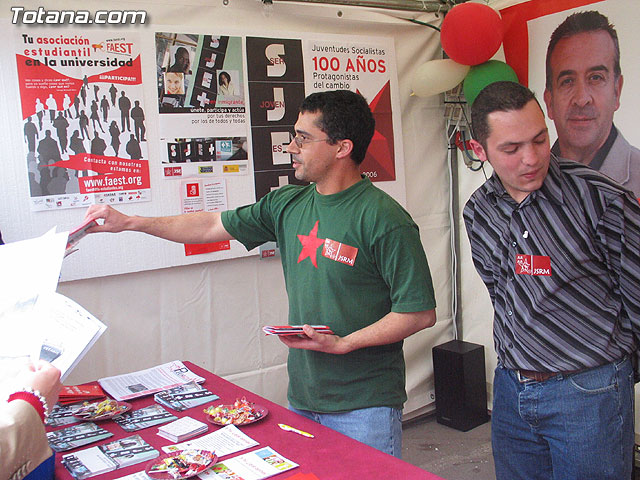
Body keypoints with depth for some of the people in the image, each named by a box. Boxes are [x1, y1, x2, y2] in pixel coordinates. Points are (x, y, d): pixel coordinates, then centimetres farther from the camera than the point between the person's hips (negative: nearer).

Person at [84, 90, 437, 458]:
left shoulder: (384, 219, -17)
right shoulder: (288, 204, 4)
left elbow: (421, 313, -16)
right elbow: (213, 225, 12)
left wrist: (342, 344, -21)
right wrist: (129, 222, 13)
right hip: (302, 398, 6)